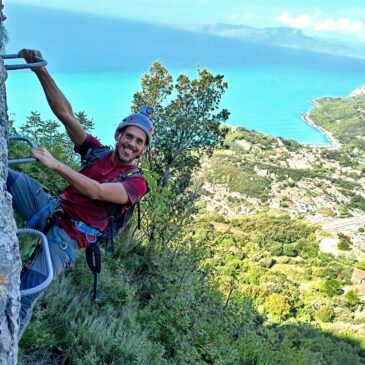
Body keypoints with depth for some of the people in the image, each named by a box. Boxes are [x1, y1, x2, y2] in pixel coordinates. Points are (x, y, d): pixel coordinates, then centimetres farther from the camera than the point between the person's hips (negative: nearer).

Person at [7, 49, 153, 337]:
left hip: (67, 238, -5)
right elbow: (65, 113, -3)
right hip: (53, 209, 5)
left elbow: (96, 191, -23)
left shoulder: (136, 183, -7)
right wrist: (41, 70, -13)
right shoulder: (97, 152, 5)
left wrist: (55, 164, -30)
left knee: (24, 298, -17)